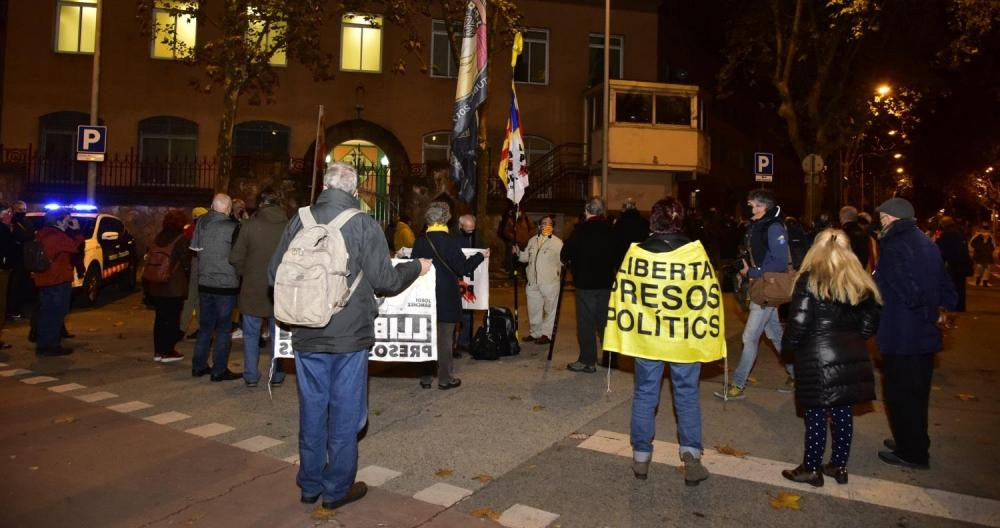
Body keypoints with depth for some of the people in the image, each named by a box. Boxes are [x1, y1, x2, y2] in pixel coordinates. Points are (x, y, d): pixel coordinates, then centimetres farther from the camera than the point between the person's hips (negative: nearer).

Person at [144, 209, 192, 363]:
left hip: (155, 286, 6)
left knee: (160, 318, 13)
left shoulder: (157, 238, 8)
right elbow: (186, 263, -10)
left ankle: (158, 351, 18)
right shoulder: (181, 239, -12)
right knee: (172, 319, 2)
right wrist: (188, 273, 10)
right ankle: (167, 352, 5)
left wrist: (147, 285, 18)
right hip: (174, 287, -6)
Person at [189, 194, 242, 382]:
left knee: (205, 326, 17)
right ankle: (219, 370, 8)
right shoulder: (231, 227, -17)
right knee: (223, 329, 4)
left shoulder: (201, 223, 0)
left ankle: (199, 366, 24)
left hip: (204, 284, 5)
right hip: (226, 286, -5)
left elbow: (195, 248, 8)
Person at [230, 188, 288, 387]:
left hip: (253, 289, -1)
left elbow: (235, 258, -6)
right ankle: (277, 375, 20)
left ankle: (251, 376, 16)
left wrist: (245, 273, 12)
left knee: (251, 334, 13)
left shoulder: (249, 225, -10)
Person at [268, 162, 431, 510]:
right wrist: (416, 268, 8)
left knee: (312, 409, 15)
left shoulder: (299, 221, -1)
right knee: (345, 412, 10)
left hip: (307, 336, 3)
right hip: (350, 337, -3)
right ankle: (337, 488, 21)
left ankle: (310, 485, 29)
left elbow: (273, 275, 4)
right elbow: (384, 280, -10)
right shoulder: (364, 224, -11)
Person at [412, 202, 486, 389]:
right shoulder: (448, 241, -14)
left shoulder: (420, 241, -2)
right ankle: (445, 378, 13)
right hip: (446, 298, -4)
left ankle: (426, 377, 20)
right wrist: (480, 256, 2)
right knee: (444, 338, 6)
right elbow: (462, 269, -11)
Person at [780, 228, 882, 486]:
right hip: (852, 358, 5)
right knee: (843, 411, 15)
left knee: (817, 414, 4)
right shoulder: (861, 282, 6)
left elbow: (798, 323, -13)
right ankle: (839, 466, 27)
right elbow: (869, 324, 9)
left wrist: (788, 349, 2)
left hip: (818, 359, -5)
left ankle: (812, 469, 15)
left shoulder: (809, 280, -9)